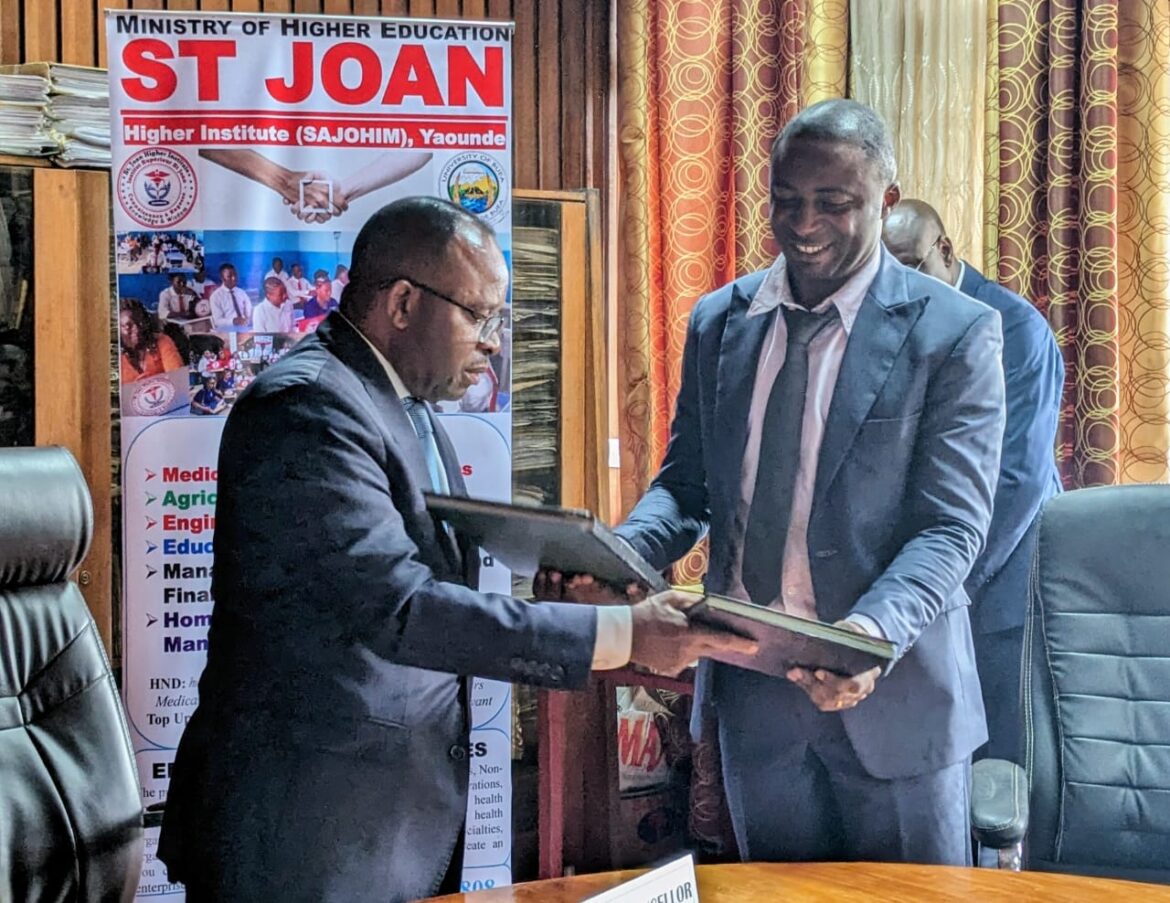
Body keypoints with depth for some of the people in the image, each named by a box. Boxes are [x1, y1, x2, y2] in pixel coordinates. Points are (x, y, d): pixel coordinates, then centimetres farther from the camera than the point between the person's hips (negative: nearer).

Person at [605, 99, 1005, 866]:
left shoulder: (956, 333, -9)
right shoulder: (718, 321, 5)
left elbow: (952, 524, -13)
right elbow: (685, 484, 8)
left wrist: (875, 628, -31)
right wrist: (621, 554, -13)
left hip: (892, 692, -3)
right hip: (751, 688, 4)